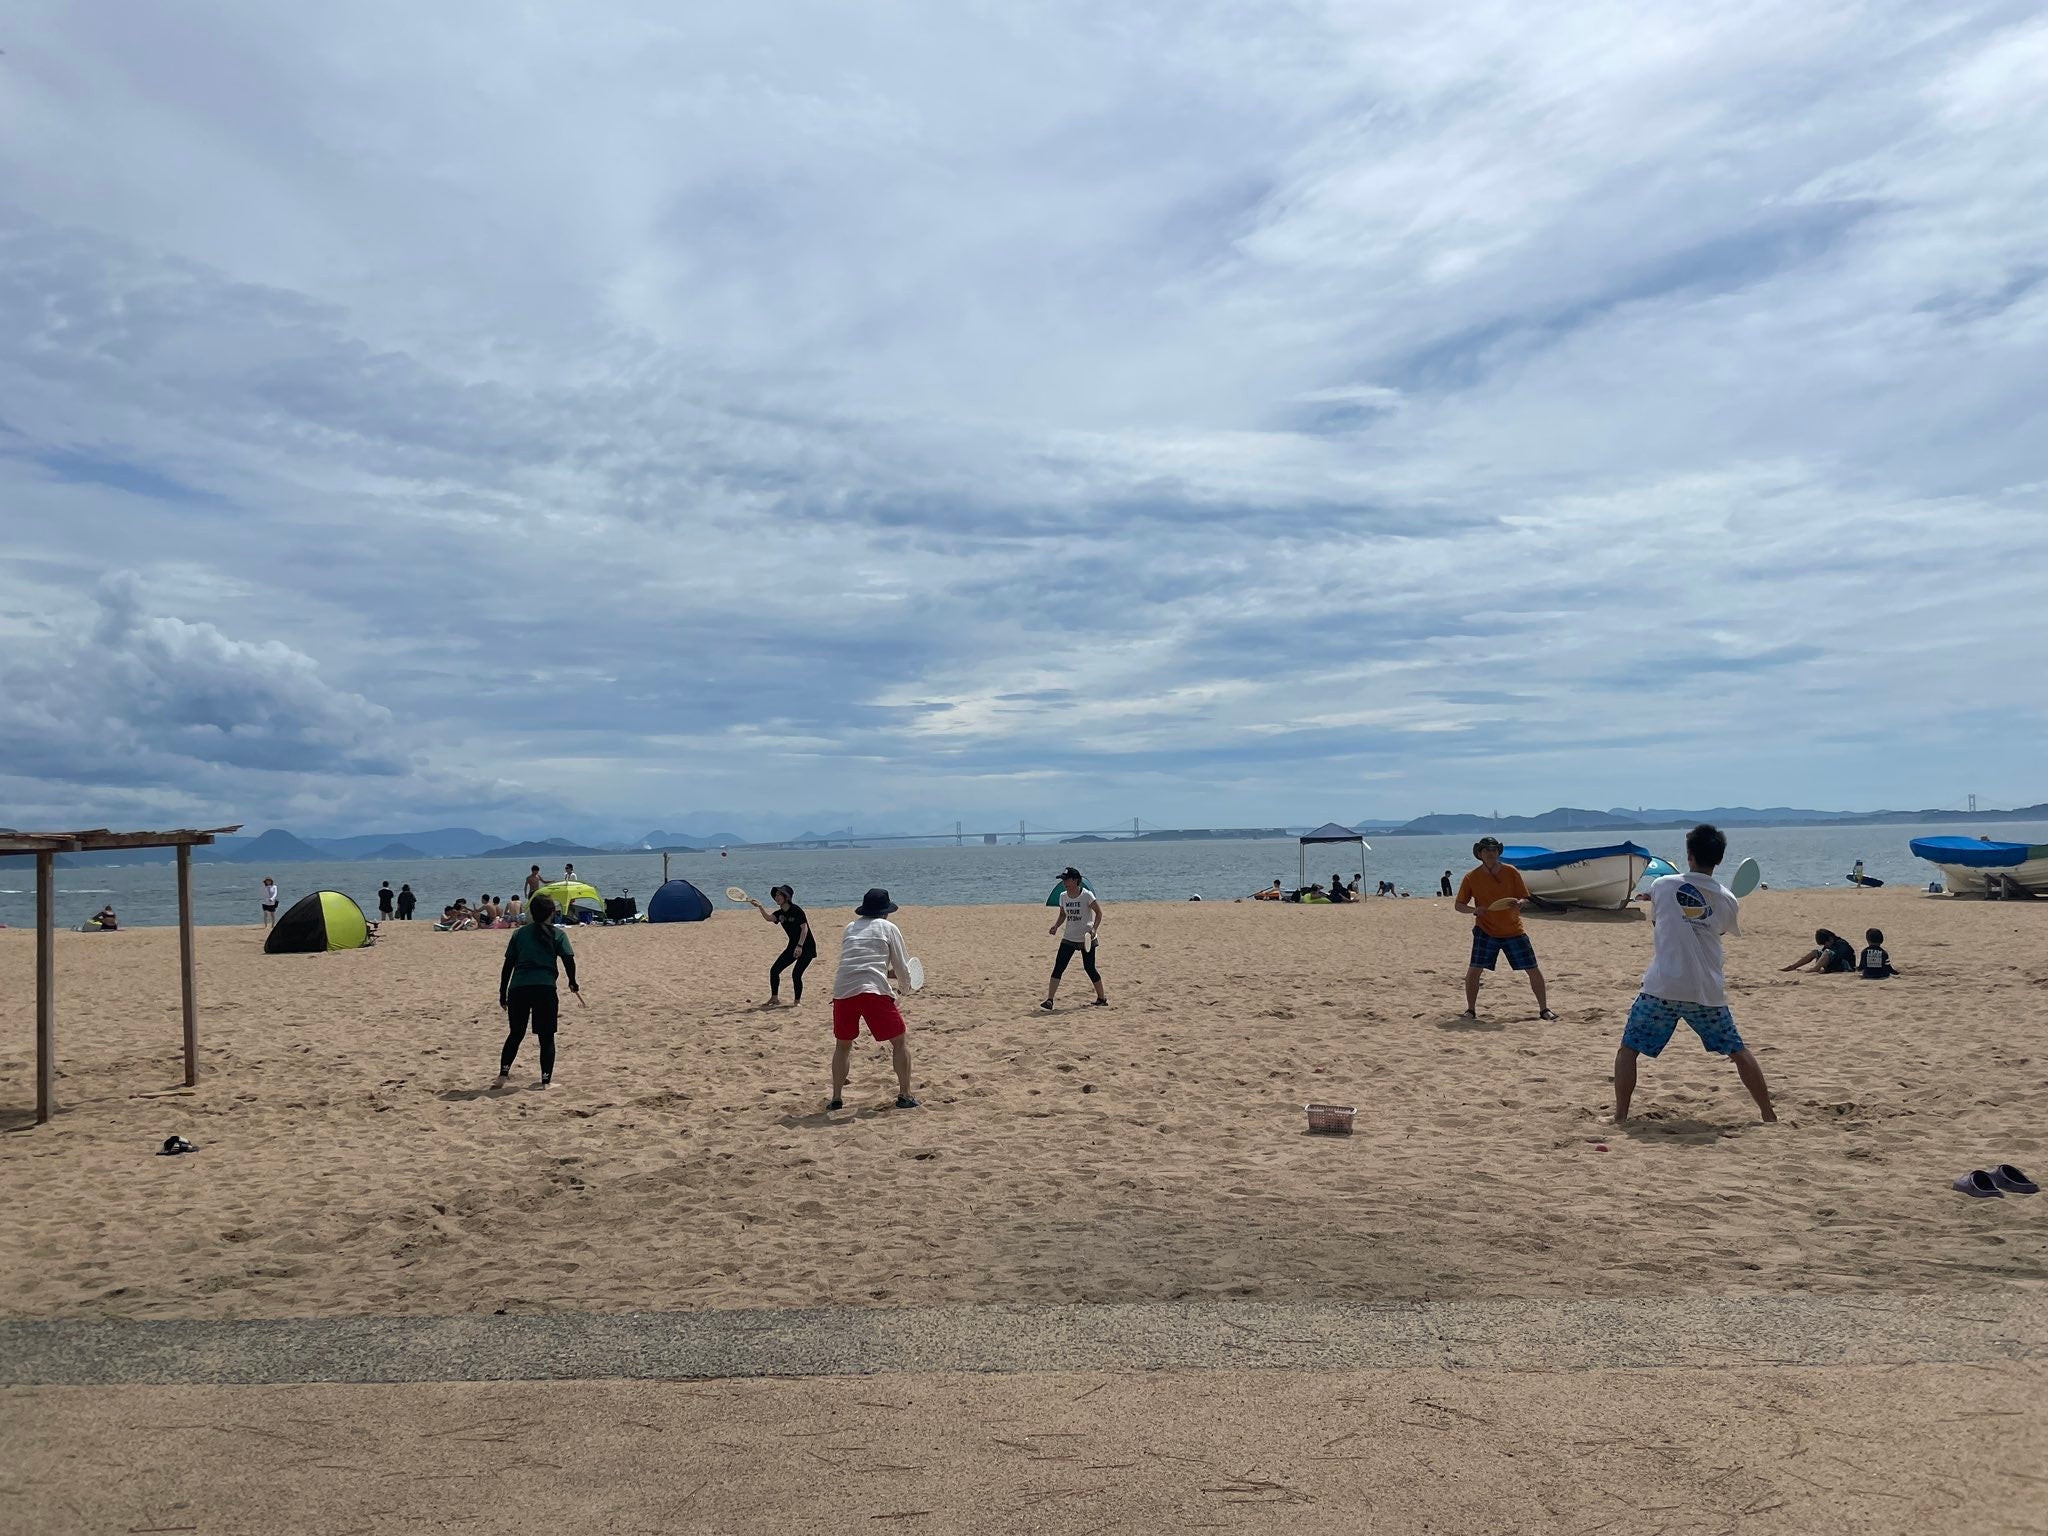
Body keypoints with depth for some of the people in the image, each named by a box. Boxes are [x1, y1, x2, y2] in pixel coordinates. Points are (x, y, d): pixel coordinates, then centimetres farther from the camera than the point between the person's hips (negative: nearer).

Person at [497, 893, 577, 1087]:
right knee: (547, 1038, 8)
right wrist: (573, 983, 13)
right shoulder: (557, 935, 5)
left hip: (518, 989, 3)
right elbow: (569, 960, -4)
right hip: (545, 989, -2)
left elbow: (508, 965, 11)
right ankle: (546, 1080, 6)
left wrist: (502, 993, 15)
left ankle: (503, 1075, 11)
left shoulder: (519, 933, 12)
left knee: (515, 1034, 18)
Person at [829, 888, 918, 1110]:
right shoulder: (889, 928, 11)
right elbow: (902, 968, 12)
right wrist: (906, 983, 33)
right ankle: (904, 1096, 7)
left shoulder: (851, 928, 23)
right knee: (899, 1042, 10)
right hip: (874, 990, -4)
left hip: (843, 990, 4)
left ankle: (836, 1098, 17)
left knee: (842, 1045, 21)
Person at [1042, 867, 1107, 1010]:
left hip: (1086, 939, -4)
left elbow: (1098, 913, -7)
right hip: (1068, 938, 4)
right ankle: (1049, 1000, -9)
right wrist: (1055, 927, -2)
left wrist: (1094, 929, -21)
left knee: (1089, 968, 4)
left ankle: (1102, 998, 23)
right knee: (1058, 968, -7)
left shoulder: (1087, 895, -12)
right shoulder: (1063, 896, 3)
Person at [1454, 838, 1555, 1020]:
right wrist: (1474, 910, -21)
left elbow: (1524, 898, 1)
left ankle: (1544, 1009, 17)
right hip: (1485, 930, -1)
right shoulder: (1472, 877, -6)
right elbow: (1458, 904, -1)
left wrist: (1518, 903, -23)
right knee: (1474, 969, -11)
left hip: (1514, 930, 1)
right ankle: (1471, 1010, 5)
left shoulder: (1511, 872, -4)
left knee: (1534, 970, 1)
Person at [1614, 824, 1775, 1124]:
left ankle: (1620, 1118, 3)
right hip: (1707, 992, 2)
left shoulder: (1661, 885, 1)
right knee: (1738, 1051, 21)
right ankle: (1769, 1115, 25)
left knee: (1628, 1049, 10)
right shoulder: (1728, 901, 3)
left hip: (1661, 988, -2)